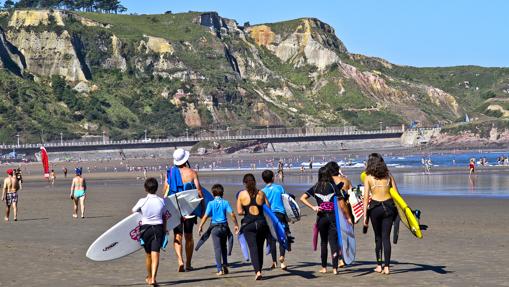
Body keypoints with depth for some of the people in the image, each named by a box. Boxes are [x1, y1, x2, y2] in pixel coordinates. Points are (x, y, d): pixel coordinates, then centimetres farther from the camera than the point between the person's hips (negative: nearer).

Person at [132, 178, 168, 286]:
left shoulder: (142, 201, -7)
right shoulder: (161, 201, 0)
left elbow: (133, 211, 7)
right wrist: (164, 229, 23)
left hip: (146, 228, 0)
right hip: (158, 228, 0)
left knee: (148, 254, 15)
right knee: (155, 254, -4)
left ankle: (149, 277, 31)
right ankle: (153, 278, -17)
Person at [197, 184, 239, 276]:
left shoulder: (211, 203, -5)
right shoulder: (225, 203, -1)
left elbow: (206, 216, -11)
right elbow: (232, 214, -7)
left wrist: (200, 226, -3)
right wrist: (236, 225, 2)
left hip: (215, 227, -2)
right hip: (224, 226, 2)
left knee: (217, 248, 0)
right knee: (224, 247, 21)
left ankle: (220, 269, -5)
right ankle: (225, 265, 16)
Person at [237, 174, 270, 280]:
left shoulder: (241, 194, -2)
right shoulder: (261, 193, 1)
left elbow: (239, 212, -4)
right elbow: (268, 208, 3)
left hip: (248, 224, -2)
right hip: (261, 222, 2)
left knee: (253, 248, -2)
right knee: (260, 247, 16)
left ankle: (257, 271, -16)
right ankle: (259, 269, 25)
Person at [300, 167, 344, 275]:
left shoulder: (315, 188, 3)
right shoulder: (333, 186, -2)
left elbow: (302, 198, -5)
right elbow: (341, 203, -4)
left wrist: (313, 207, -7)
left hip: (321, 217, 2)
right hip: (333, 216, -2)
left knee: (323, 242, 15)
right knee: (333, 241, -1)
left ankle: (324, 267, 19)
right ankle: (334, 268, -7)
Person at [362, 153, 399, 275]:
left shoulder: (368, 177, -1)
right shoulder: (388, 175, 5)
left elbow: (366, 197, -5)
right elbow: (396, 194, 5)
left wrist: (365, 215, -5)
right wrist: (397, 209, 14)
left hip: (375, 207, -1)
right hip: (389, 206, 1)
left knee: (378, 237, 14)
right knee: (386, 237, 4)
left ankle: (379, 265, 17)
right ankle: (386, 267, 0)